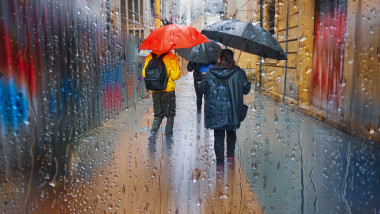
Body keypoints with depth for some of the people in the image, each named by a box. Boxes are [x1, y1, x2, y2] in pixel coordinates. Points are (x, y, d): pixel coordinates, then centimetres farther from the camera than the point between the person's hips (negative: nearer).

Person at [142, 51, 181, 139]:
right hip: (169, 90, -3)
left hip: (155, 91, 3)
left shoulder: (149, 58, 1)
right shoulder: (171, 58, -10)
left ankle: (153, 131, -1)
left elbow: (144, 74, 4)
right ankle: (168, 134, 16)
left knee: (158, 114, 16)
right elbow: (175, 75, -12)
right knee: (170, 114, 13)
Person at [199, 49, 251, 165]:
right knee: (231, 132, 24)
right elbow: (246, 89, 0)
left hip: (215, 110, 0)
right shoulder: (238, 73, -7)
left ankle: (220, 159, 9)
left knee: (218, 135, 8)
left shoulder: (211, 72, -6)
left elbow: (202, 88, 0)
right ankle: (230, 154, 29)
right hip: (232, 110, 1)